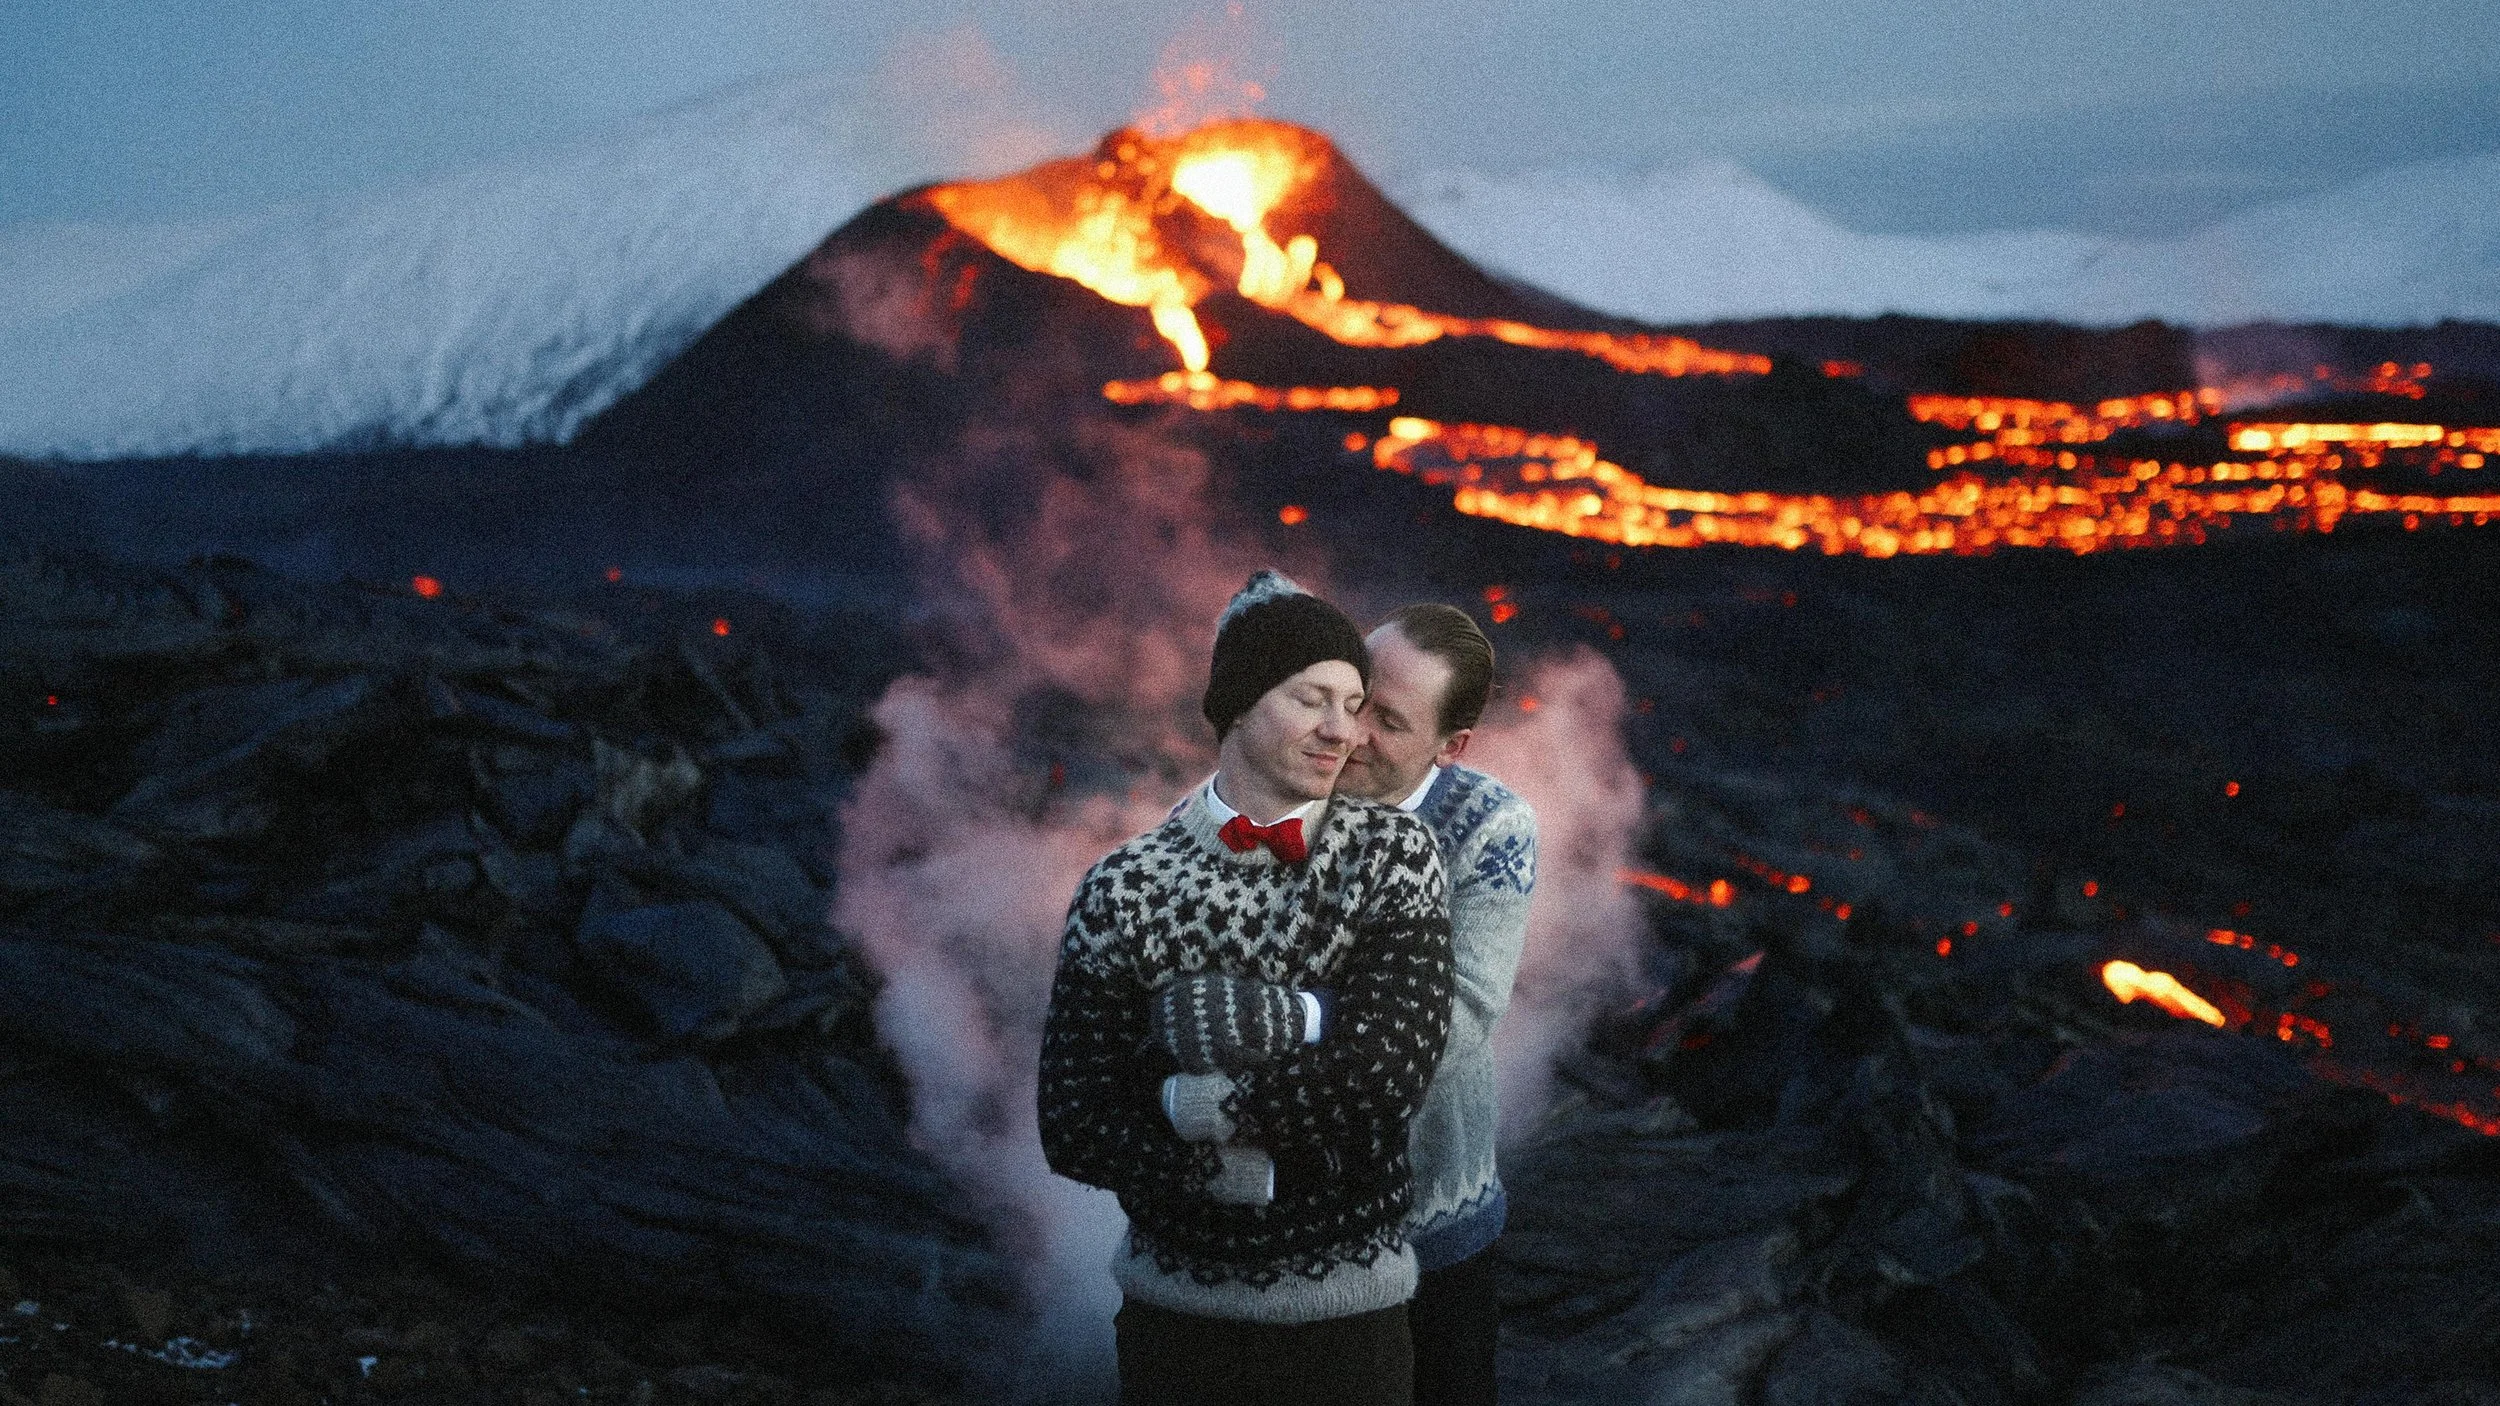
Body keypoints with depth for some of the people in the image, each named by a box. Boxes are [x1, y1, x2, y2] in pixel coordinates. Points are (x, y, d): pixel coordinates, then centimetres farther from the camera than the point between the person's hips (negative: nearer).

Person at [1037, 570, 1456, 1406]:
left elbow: (1387, 1069, -19)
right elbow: (1074, 1130, -9)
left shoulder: (1394, 856, -6)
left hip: (1350, 1313, 0)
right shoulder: (1124, 891, -6)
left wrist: (1188, 1101, -14)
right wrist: (1265, 1170, -18)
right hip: (1176, 1312, 0)